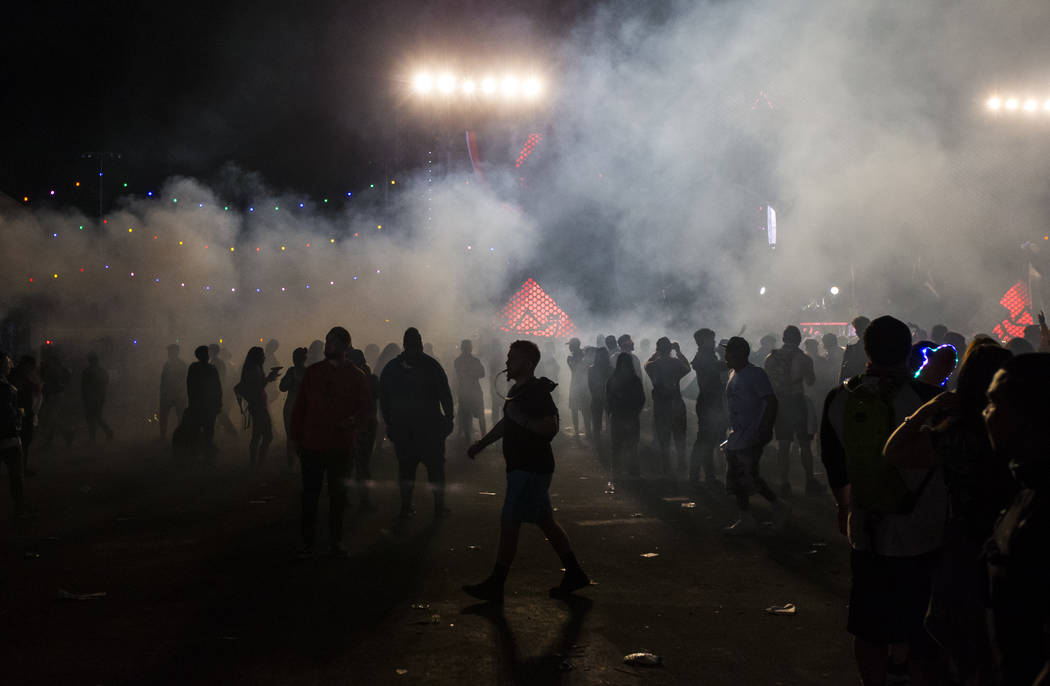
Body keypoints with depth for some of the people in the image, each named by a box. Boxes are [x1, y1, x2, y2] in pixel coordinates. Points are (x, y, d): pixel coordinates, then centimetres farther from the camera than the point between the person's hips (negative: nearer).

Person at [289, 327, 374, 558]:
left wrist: (355, 422, -21)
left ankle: (336, 541, 18)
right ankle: (307, 541, 13)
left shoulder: (356, 377, 1)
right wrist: (297, 437, 4)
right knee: (310, 495, 4)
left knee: (337, 496, 7)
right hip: (311, 444, 1)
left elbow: (369, 413, 0)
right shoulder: (312, 372, 6)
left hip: (341, 447, -1)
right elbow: (299, 406, 9)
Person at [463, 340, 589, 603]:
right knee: (545, 522, 13)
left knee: (509, 523, -6)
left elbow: (551, 427, -26)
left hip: (530, 469, -10)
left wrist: (522, 418, -25)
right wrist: (481, 444, 27)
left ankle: (495, 585, -1)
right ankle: (574, 573, 19)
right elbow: (506, 423, 28)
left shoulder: (537, 392, -16)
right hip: (524, 466, 10)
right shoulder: (520, 390, 15)